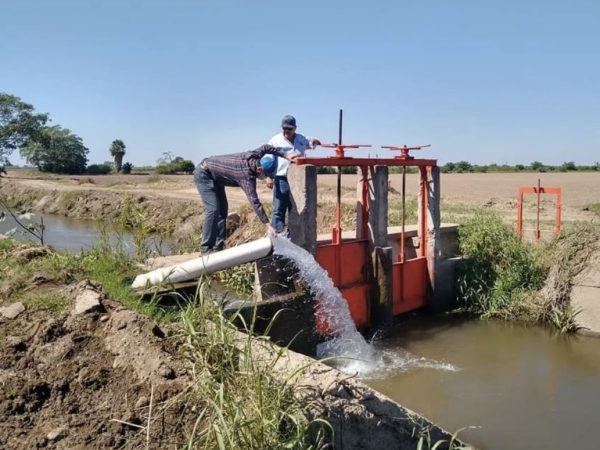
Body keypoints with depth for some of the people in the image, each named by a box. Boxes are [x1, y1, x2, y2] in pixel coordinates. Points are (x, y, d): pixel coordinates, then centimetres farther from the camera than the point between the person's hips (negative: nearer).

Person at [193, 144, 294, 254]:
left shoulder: (252, 157, -12)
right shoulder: (247, 176, -33)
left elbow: (265, 148, 9)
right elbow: (255, 202, -37)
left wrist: (285, 155, 3)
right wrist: (268, 225, -39)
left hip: (215, 177, 10)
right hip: (203, 174, -10)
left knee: (222, 209, 4)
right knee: (213, 209, -20)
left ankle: (218, 246, 6)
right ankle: (206, 248, -16)